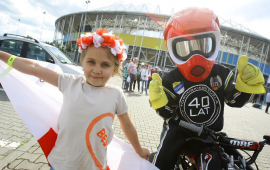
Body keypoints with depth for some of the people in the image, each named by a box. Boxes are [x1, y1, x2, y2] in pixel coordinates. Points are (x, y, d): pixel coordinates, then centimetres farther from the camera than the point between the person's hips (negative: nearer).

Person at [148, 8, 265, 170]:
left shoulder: (221, 74, -6)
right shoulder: (171, 80, -14)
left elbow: (235, 100, 4)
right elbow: (169, 113, -9)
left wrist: (246, 84, -16)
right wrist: (159, 101, -31)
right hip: (178, 131, -1)